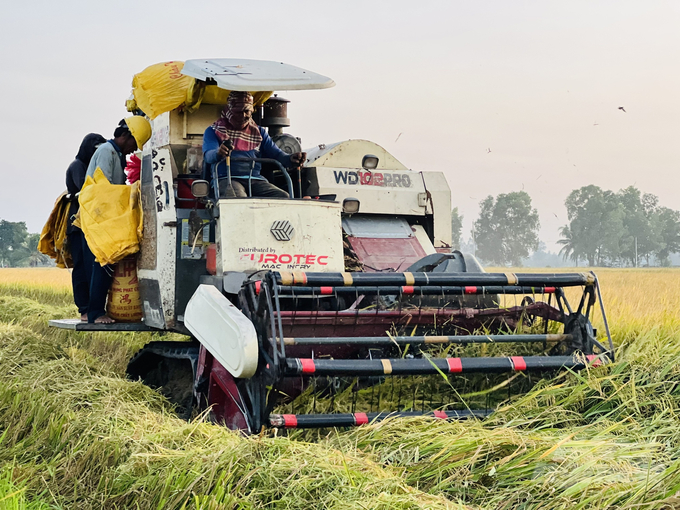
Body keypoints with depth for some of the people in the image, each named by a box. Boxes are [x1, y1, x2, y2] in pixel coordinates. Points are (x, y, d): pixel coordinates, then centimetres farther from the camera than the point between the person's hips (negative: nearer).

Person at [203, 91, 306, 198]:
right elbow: (208, 155, -5)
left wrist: (291, 159, -10)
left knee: (284, 197, -25)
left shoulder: (259, 132, 26)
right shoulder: (213, 131, 14)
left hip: (255, 180, 4)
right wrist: (218, 153, -32)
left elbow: (277, 154, 16)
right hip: (227, 179, -4)